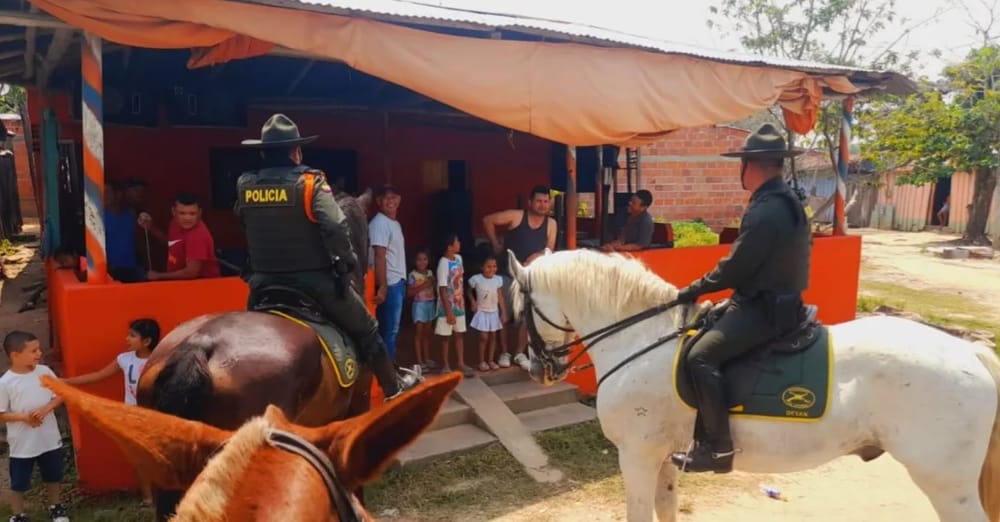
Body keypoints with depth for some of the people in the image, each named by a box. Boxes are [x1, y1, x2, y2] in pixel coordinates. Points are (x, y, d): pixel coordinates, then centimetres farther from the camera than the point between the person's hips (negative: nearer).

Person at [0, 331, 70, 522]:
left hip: (49, 438, 3)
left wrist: (46, 409, -17)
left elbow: (60, 395, 1)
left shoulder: (44, 371, -6)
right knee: (18, 483, 12)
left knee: (53, 476, 19)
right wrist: (24, 417, -23)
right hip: (22, 443, -3)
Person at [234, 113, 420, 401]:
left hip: (264, 282, 4)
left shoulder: (243, 185, 3)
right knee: (365, 328, 13)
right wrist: (346, 262, -7)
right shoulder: (309, 181, -12)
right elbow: (336, 226, -22)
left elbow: (245, 228, 14)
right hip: (314, 279, -4)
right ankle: (392, 385, 25)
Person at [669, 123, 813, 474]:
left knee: (701, 356, -21)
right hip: (776, 299, 11)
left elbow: (735, 267, -20)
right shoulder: (785, 202, 13)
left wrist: (694, 290, -8)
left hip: (764, 308, -11)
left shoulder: (765, 211, -21)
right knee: (702, 329, 19)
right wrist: (705, 290, 17)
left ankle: (718, 448, -15)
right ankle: (709, 430, 25)